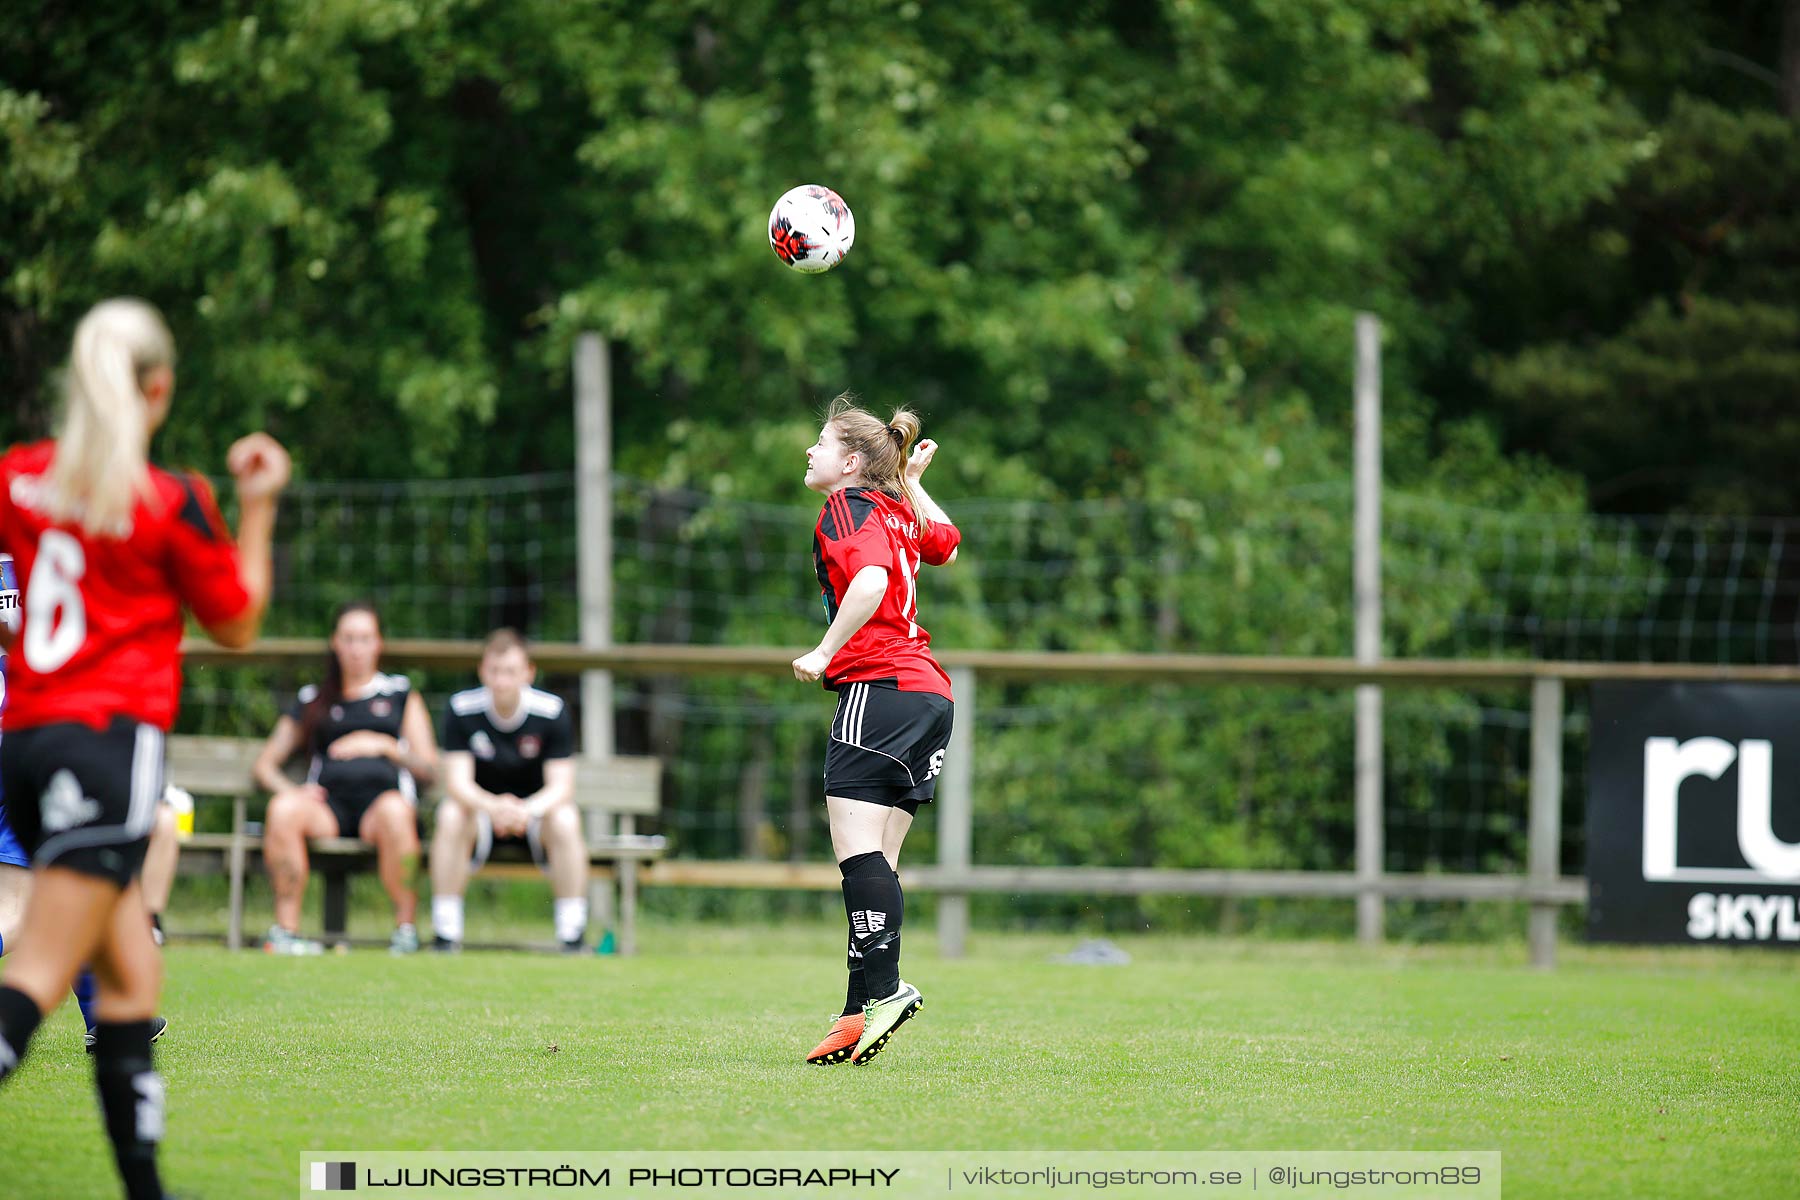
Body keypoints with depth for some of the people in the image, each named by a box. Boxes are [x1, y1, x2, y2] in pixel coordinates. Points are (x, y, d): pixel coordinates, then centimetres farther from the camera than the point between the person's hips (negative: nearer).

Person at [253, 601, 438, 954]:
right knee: (283, 809, -34)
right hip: (328, 803, 2)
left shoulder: (401, 694, 23)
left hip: (382, 795, -2)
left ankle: (406, 926, -31)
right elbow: (264, 764, 23)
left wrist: (384, 746, -2)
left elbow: (428, 769, 15)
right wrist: (287, 789, 1)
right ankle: (285, 928, -33)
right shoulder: (312, 700, 28)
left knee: (393, 810, -40)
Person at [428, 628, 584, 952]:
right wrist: (493, 807, -44)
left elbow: (560, 786, -20)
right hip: (480, 805, 0)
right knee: (450, 816, -32)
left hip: (537, 807, 0)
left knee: (565, 821, -33)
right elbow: (458, 782, -22)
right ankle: (445, 933, -28)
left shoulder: (552, 711, -16)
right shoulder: (462, 710, -15)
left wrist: (528, 810, -43)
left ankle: (572, 934, -25)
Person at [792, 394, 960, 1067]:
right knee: (875, 861, 6)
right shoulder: (898, 511, 20)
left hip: (879, 686, -9)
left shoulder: (848, 505, -4)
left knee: (857, 846, -15)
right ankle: (861, 1013, 2)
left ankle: (883, 989, -25)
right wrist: (912, 480, 42)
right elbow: (945, 545, 43)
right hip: (929, 692, 9)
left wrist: (824, 652, -19)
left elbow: (871, 579, -24)